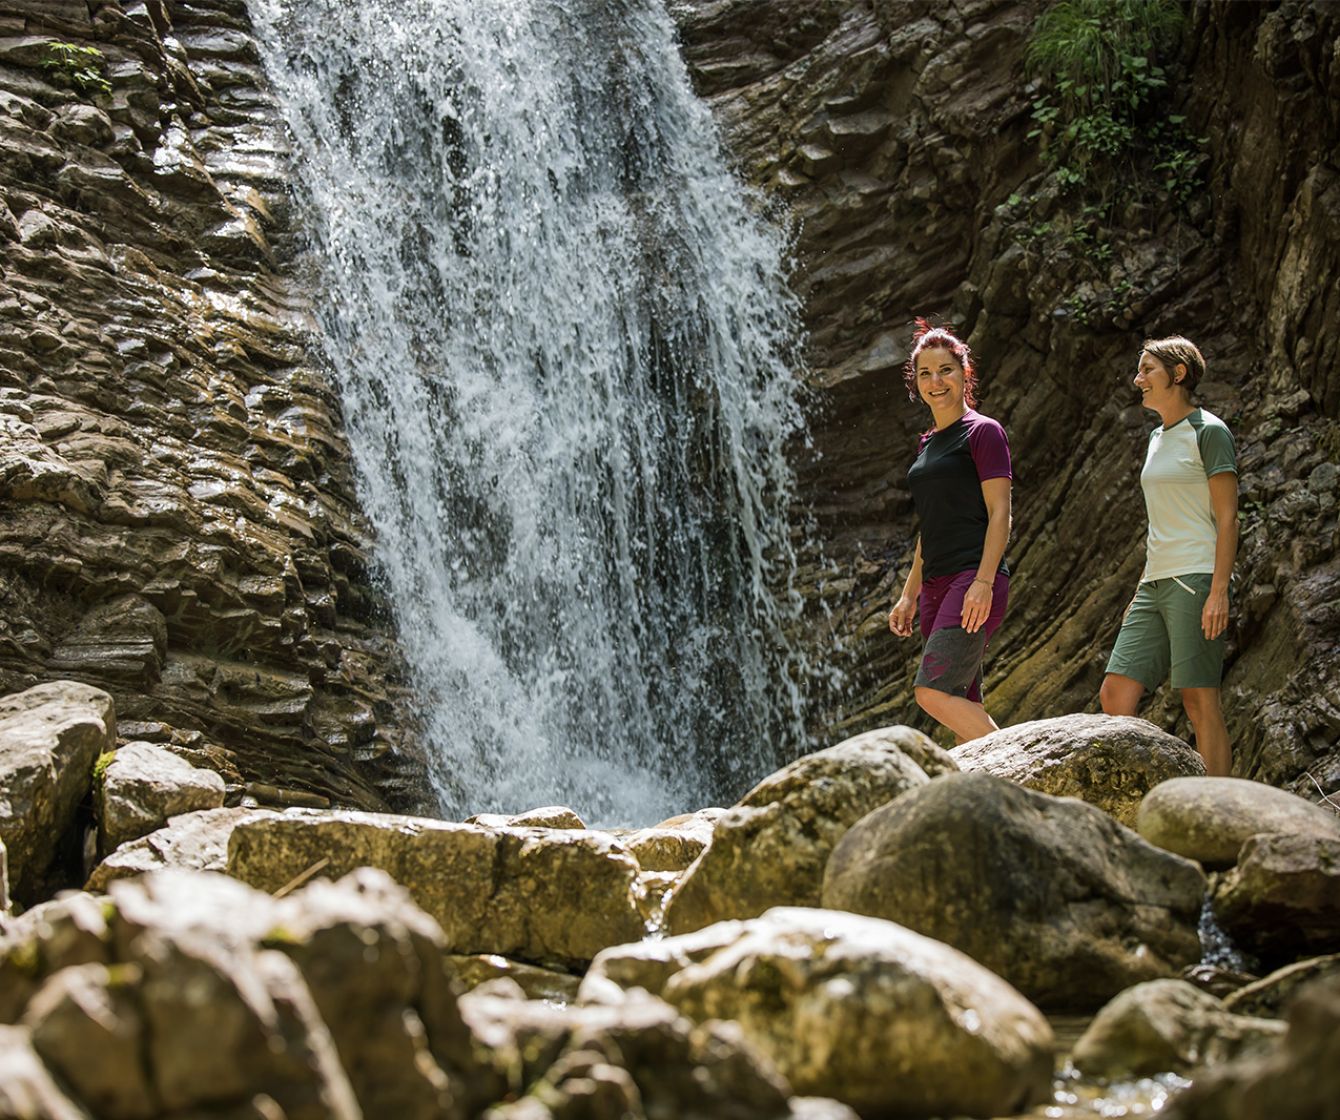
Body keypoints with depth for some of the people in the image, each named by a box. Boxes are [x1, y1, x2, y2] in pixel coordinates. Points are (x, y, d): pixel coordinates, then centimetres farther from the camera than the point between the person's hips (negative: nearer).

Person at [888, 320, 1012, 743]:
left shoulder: (983, 432, -3)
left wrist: (984, 582, -21)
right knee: (964, 705, 4)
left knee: (933, 693, -20)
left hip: (973, 579, -9)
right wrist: (909, 594, 21)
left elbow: (999, 513, -11)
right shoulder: (928, 445, 20)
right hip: (936, 584, 9)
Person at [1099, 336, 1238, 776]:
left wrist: (1219, 591, -18)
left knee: (1198, 698, -9)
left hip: (1196, 579, -8)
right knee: (1115, 695, 0)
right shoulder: (1159, 437, 20)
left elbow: (1227, 517, -10)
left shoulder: (1209, 432, -4)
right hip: (1157, 584, 8)